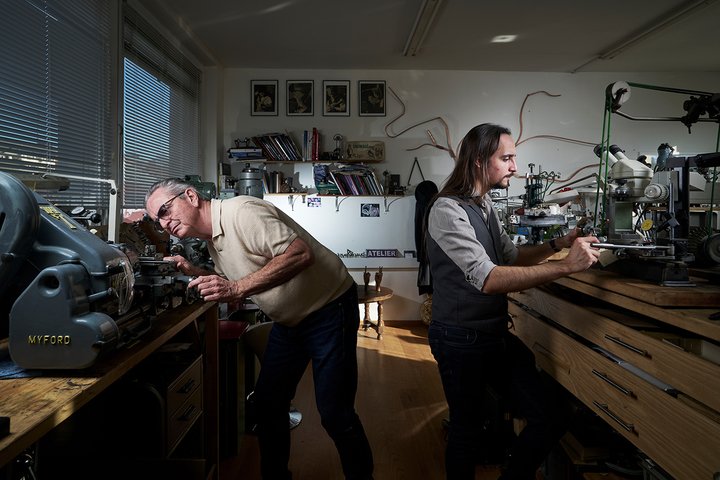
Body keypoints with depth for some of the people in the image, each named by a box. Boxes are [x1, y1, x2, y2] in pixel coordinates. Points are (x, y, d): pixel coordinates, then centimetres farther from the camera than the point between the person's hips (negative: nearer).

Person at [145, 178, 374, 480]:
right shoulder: (213, 239, 8)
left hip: (329, 308, -9)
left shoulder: (242, 212, -22)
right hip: (289, 319, 9)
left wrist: (237, 287, -34)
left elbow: (301, 254, -32)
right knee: (268, 403, 12)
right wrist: (194, 273, 0)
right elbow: (234, 287, 13)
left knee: (335, 413, -6)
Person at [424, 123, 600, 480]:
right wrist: (566, 265, -30)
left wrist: (557, 244, 4)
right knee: (468, 430, 11)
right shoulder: (448, 210, -20)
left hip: (497, 334, 8)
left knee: (552, 417, 6)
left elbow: (511, 256, 19)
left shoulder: (484, 205, 10)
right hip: (463, 342, -8)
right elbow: (488, 279, -29)